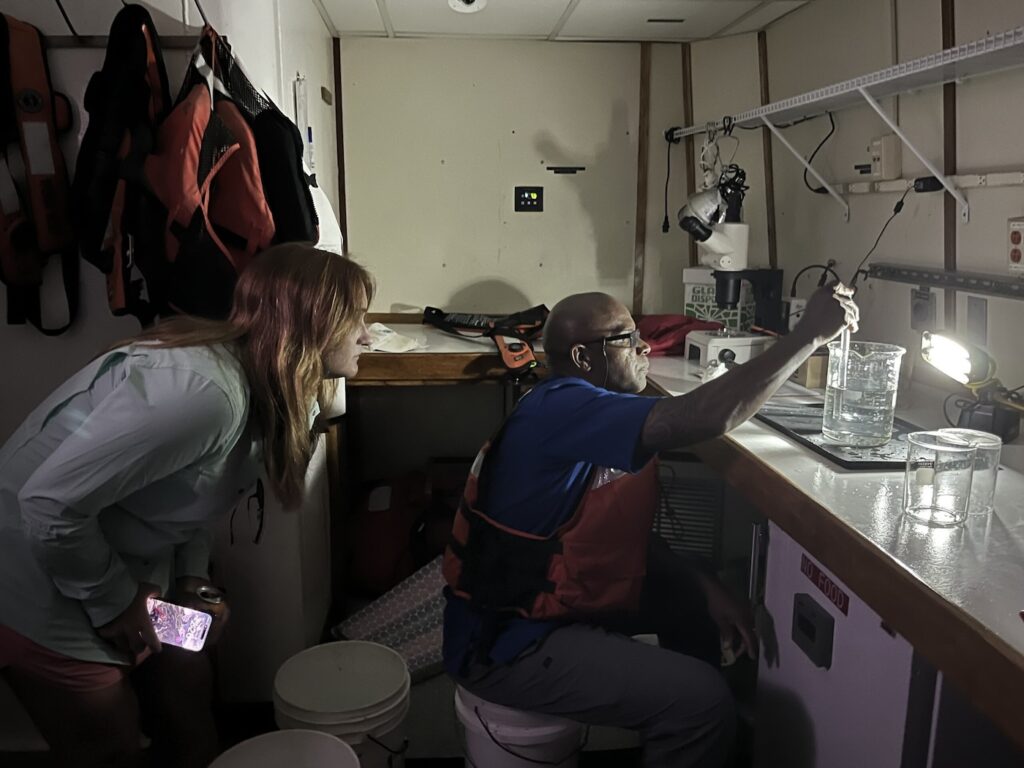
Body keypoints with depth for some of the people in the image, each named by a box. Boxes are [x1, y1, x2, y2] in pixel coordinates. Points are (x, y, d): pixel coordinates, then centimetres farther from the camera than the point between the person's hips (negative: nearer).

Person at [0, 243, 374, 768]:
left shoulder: (257, 390, -3)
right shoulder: (201, 390, -34)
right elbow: (51, 503, -32)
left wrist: (192, 581, -2)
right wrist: (113, 602, -18)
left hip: (129, 573, 8)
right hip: (45, 593, -8)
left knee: (190, 706, 16)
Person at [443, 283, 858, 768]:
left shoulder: (585, 410, 6)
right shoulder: (563, 409, -26)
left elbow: (627, 535, 8)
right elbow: (706, 417, -35)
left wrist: (706, 588, -3)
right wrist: (811, 333, -26)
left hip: (557, 598, 10)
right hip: (506, 643, -10)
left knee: (696, 602, 19)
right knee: (702, 700, -16)